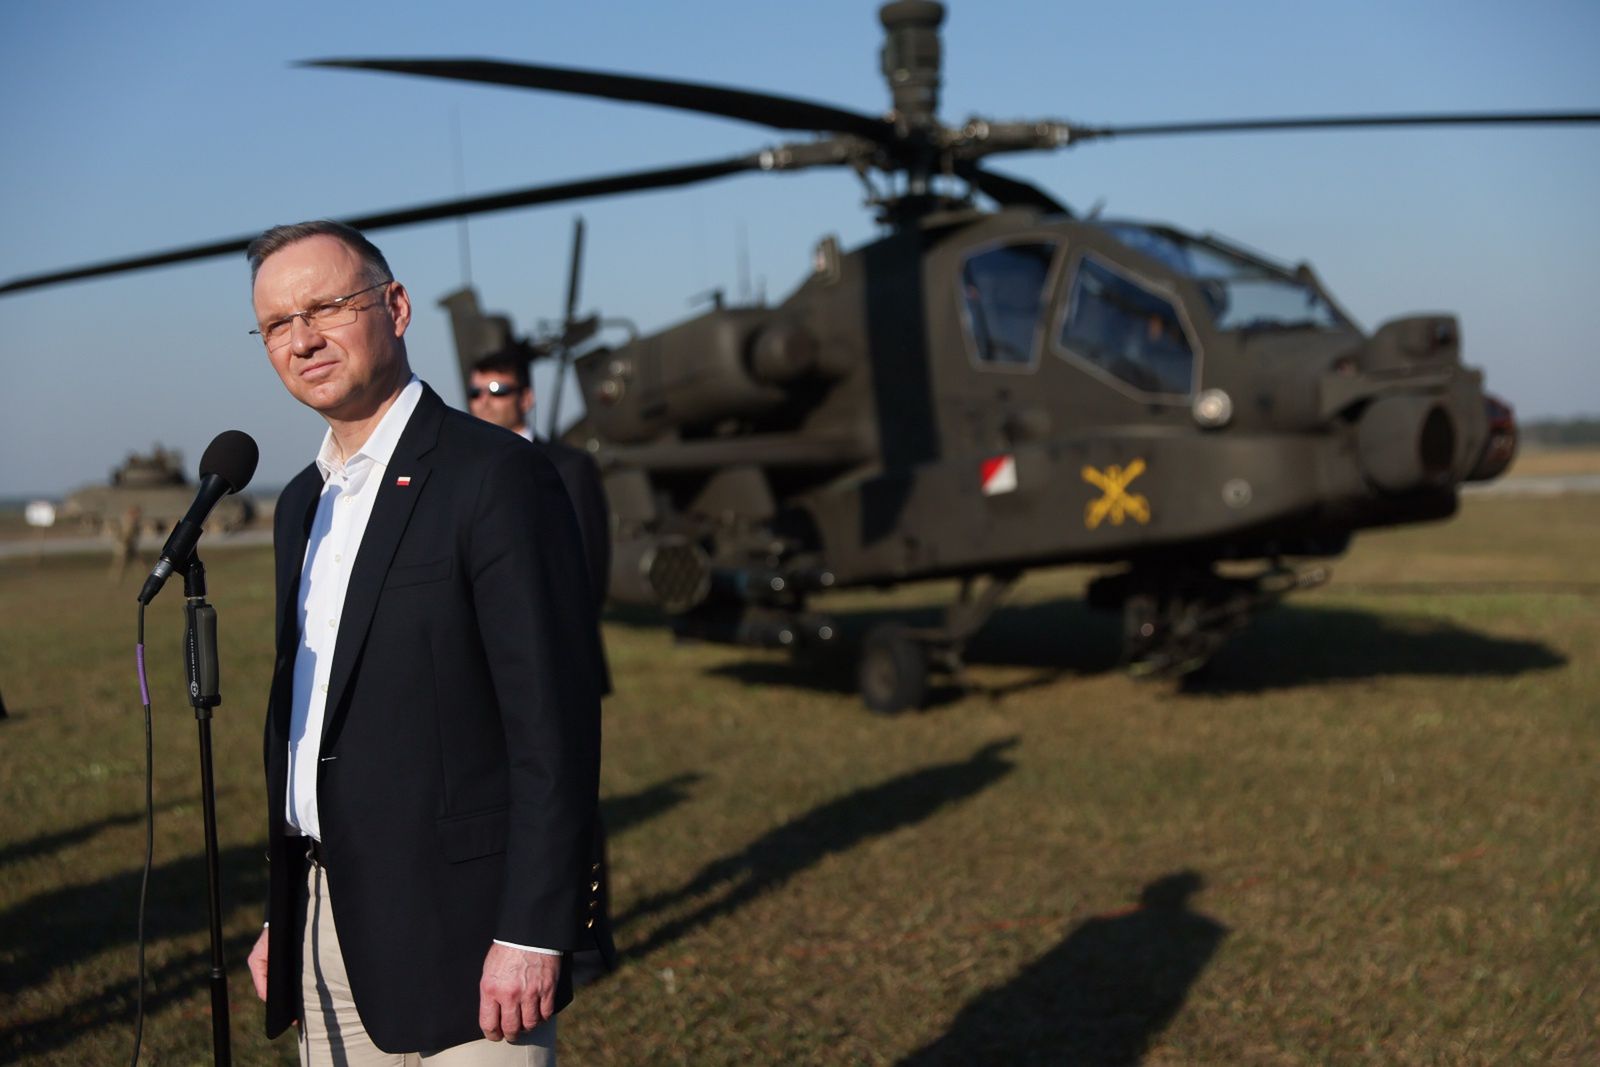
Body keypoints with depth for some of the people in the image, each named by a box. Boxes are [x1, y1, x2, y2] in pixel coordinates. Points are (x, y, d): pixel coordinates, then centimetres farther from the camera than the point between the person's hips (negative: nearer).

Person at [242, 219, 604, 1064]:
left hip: (458, 931, -7)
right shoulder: (302, 502, 14)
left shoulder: (497, 477, -12)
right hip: (327, 937, 7)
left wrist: (533, 932, -19)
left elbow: (554, 721, -16)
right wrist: (280, 916, 15)